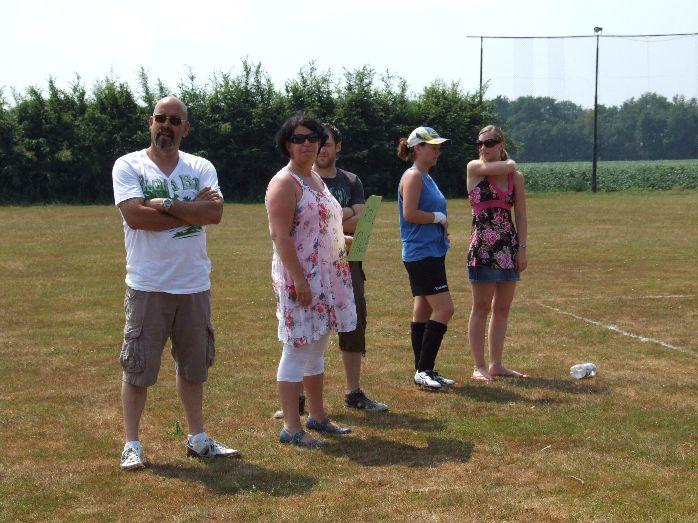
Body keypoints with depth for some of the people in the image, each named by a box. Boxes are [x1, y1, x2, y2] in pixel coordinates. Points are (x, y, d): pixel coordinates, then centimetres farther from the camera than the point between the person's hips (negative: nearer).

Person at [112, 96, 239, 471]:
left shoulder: (201, 168, 7)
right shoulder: (128, 166, -2)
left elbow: (215, 212, -10)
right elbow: (135, 215, -18)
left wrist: (166, 204, -17)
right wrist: (192, 211, -11)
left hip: (195, 285, 4)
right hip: (147, 287, -4)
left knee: (194, 365, 13)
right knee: (137, 368, 0)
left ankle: (197, 438, 25)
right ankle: (131, 445, 10)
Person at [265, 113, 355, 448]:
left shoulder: (315, 178, 16)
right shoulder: (285, 182, -13)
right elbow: (280, 235, -20)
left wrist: (344, 240, 12)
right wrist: (299, 280, -24)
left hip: (326, 278, 9)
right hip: (299, 278, -9)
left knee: (317, 349, 16)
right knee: (298, 350, -5)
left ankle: (317, 416, 26)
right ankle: (291, 427, 0)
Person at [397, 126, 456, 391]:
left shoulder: (426, 177, 17)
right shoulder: (413, 176, -12)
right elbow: (410, 214, -22)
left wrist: (441, 227, 11)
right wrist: (439, 217, -11)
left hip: (431, 252, 10)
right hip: (421, 253, -10)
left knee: (424, 310, 11)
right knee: (444, 308, -13)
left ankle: (424, 372, 15)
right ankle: (424, 370, -10)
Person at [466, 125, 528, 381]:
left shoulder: (516, 177, 9)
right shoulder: (474, 168, -3)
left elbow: (521, 215, 9)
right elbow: (508, 166, -15)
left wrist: (522, 249, 2)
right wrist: (507, 161, 8)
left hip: (509, 247, 5)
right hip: (482, 246, -5)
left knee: (502, 308, 8)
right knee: (482, 307, -2)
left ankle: (496, 365, 16)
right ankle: (479, 367, 4)